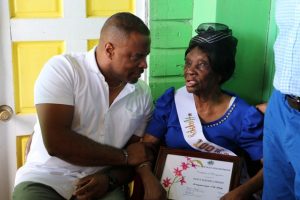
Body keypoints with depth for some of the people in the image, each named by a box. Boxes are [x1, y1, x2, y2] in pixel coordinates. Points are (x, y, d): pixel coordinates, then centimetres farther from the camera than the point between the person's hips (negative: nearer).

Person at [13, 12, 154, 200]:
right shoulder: (62, 69, -10)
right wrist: (124, 156, -12)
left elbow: (138, 158, 8)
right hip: (46, 180, -3)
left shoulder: (143, 94, 3)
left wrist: (109, 179, -13)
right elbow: (56, 142, -19)